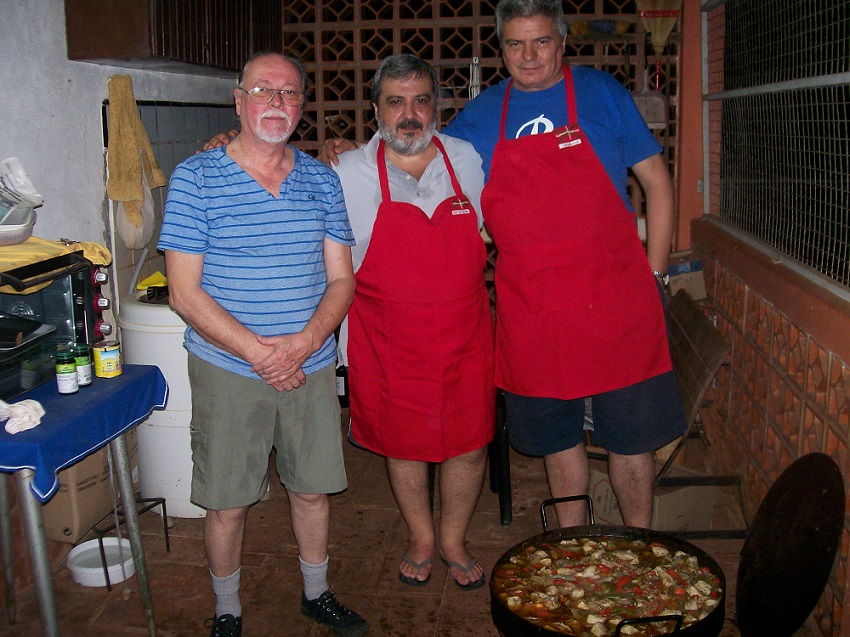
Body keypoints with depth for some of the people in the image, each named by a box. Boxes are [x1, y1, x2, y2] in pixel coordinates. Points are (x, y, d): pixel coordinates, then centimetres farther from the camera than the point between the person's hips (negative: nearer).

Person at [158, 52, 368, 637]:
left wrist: (305, 341, -15)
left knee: (313, 488, 15)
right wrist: (258, 352, -17)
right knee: (227, 501, 7)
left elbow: (341, 280, 3)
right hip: (228, 370, -3)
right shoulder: (196, 178, -6)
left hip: (311, 365, 3)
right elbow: (185, 293, -9)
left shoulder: (322, 180, 5)